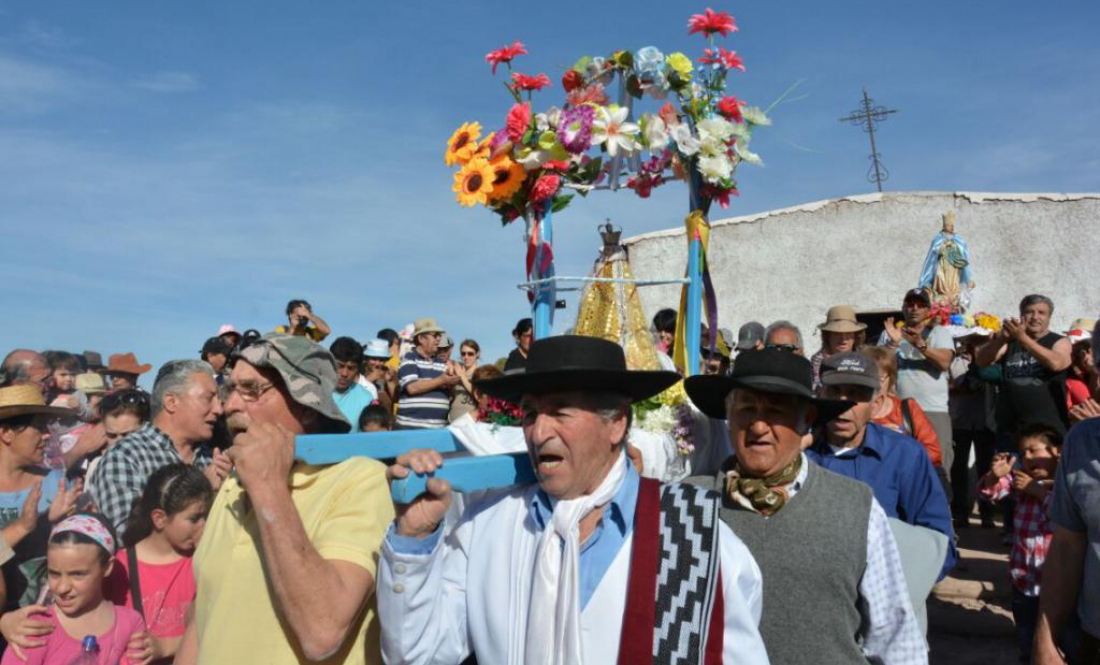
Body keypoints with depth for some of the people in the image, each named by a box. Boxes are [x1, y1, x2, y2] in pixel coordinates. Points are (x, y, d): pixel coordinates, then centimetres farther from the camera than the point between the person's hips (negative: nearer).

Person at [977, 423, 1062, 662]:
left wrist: (1037, 490, -16)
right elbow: (988, 493, 1)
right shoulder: (1020, 476, 4)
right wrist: (996, 475, -18)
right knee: (1027, 641, 18)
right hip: (1023, 576, 4)